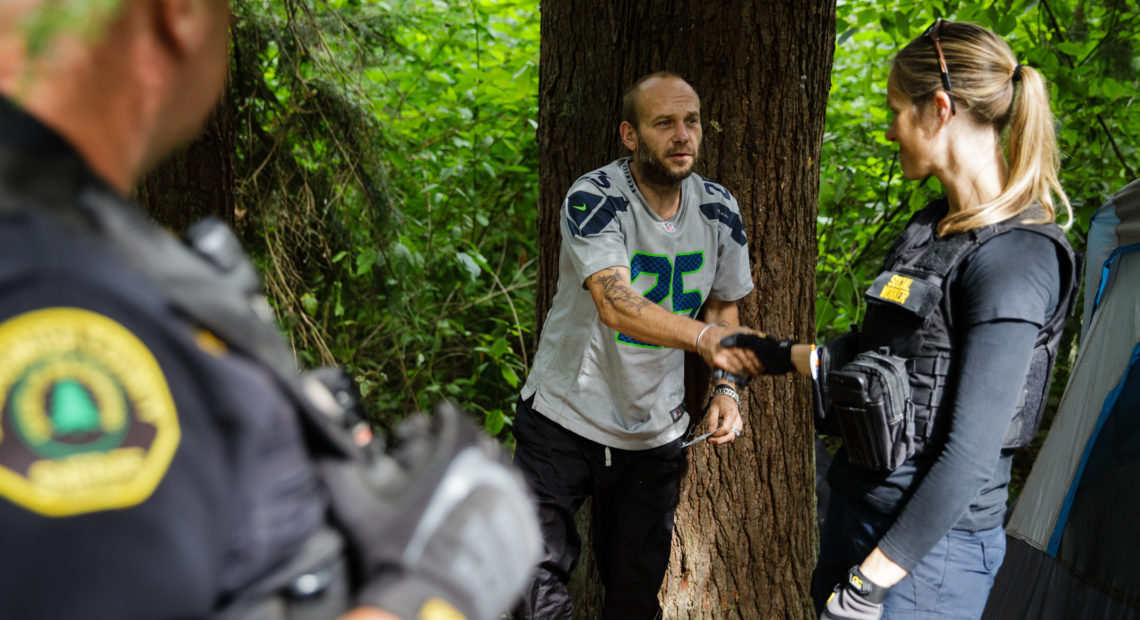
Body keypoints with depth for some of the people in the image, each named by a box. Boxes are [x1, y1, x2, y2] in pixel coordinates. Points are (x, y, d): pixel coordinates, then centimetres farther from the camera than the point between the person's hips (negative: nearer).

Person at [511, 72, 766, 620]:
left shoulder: (719, 210, -3)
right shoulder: (593, 199, -20)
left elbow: (724, 305, 10)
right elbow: (616, 305, -35)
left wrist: (726, 389, -6)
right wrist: (705, 337, -50)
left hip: (655, 433, 4)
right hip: (565, 417, -4)